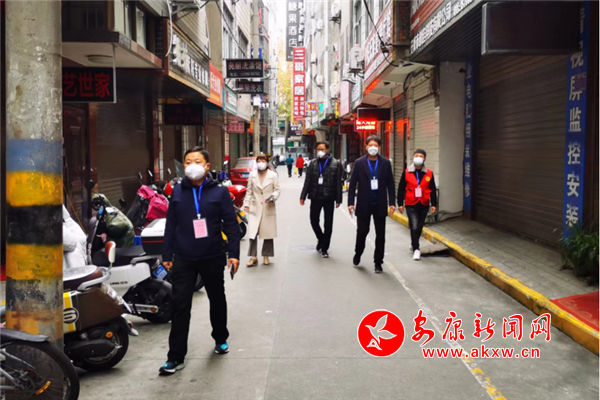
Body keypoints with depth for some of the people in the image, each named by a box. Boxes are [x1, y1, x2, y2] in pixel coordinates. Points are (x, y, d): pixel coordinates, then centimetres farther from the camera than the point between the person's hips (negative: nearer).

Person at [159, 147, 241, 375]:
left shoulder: (219, 192, -2)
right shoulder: (177, 192, 4)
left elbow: (231, 224, -3)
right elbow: (171, 225, 7)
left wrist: (234, 253, -9)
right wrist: (167, 255, 4)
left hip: (212, 258, 0)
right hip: (183, 259, 1)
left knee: (217, 300, 17)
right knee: (180, 306, -3)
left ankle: (220, 339, 39)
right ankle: (176, 357, 4)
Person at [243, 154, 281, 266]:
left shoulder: (273, 175, 3)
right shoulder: (252, 175, 9)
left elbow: (277, 190, 2)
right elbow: (249, 191, 11)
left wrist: (273, 197, -17)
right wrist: (246, 204, 5)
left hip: (268, 209, -1)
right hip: (255, 208, 1)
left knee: (268, 234, 5)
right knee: (253, 233, -7)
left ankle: (266, 256, 17)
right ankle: (253, 257, 1)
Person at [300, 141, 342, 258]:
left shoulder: (336, 164, 0)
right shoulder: (313, 164, 7)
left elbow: (338, 182, -1)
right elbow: (307, 181, 7)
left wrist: (338, 199, -4)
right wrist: (303, 196, 2)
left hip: (329, 198, -2)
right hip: (315, 197, 2)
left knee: (328, 224, 3)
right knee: (314, 221, 4)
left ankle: (324, 248, 14)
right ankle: (321, 239, 32)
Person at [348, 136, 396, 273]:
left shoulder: (385, 163, 1)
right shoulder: (359, 163, -1)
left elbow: (390, 184, 3)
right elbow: (352, 184, -1)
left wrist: (392, 203, -4)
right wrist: (350, 203, -7)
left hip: (380, 205, 1)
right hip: (364, 205, -1)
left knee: (380, 235, 5)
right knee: (362, 231, 7)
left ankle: (378, 263, 17)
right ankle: (358, 254, 34)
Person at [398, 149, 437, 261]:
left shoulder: (429, 173, 2)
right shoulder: (407, 172, -3)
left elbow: (433, 190, 6)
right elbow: (401, 189, 1)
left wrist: (434, 204, 4)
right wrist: (400, 204, 0)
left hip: (424, 205, 3)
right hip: (411, 205, -3)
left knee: (419, 227, 15)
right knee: (414, 227, -12)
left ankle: (414, 244, 38)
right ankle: (416, 249, -3)